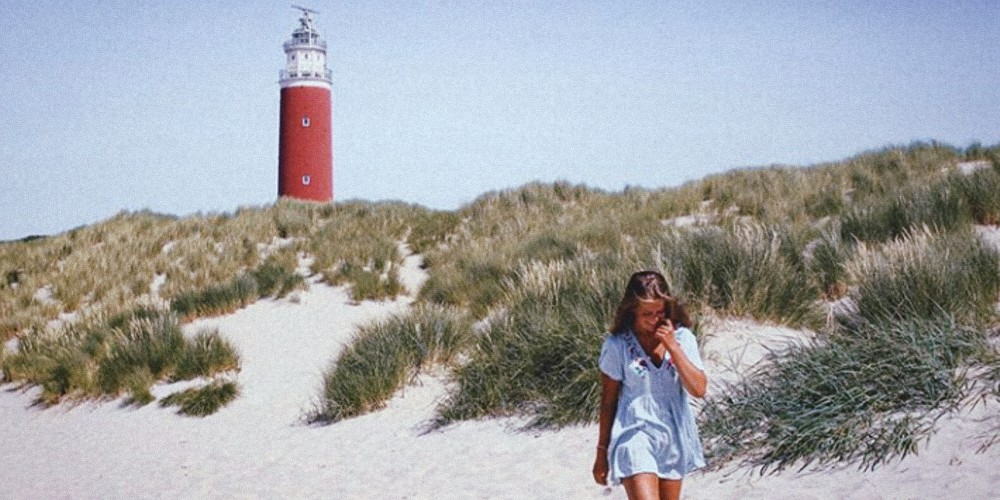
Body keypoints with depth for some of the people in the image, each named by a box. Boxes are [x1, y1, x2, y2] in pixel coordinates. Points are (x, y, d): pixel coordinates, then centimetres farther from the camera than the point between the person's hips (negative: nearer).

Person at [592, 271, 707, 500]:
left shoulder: (682, 337, -2)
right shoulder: (616, 346, -9)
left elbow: (699, 389, -10)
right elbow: (608, 402, 0)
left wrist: (672, 346, -17)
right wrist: (602, 451, 4)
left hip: (674, 438, 4)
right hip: (635, 437, -4)